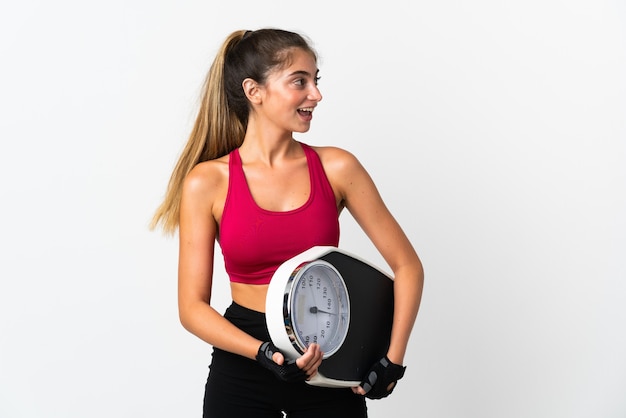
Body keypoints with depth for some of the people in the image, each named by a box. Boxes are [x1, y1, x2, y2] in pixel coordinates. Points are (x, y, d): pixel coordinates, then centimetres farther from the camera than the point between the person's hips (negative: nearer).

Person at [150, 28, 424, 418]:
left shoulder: (336, 167, -6)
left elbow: (407, 265, -1)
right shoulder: (208, 181, -8)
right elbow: (193, 306, -7)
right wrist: (264, 353, -21)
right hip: (242, 374, -1)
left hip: (331, 372, 1)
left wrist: (392, 362, -8)